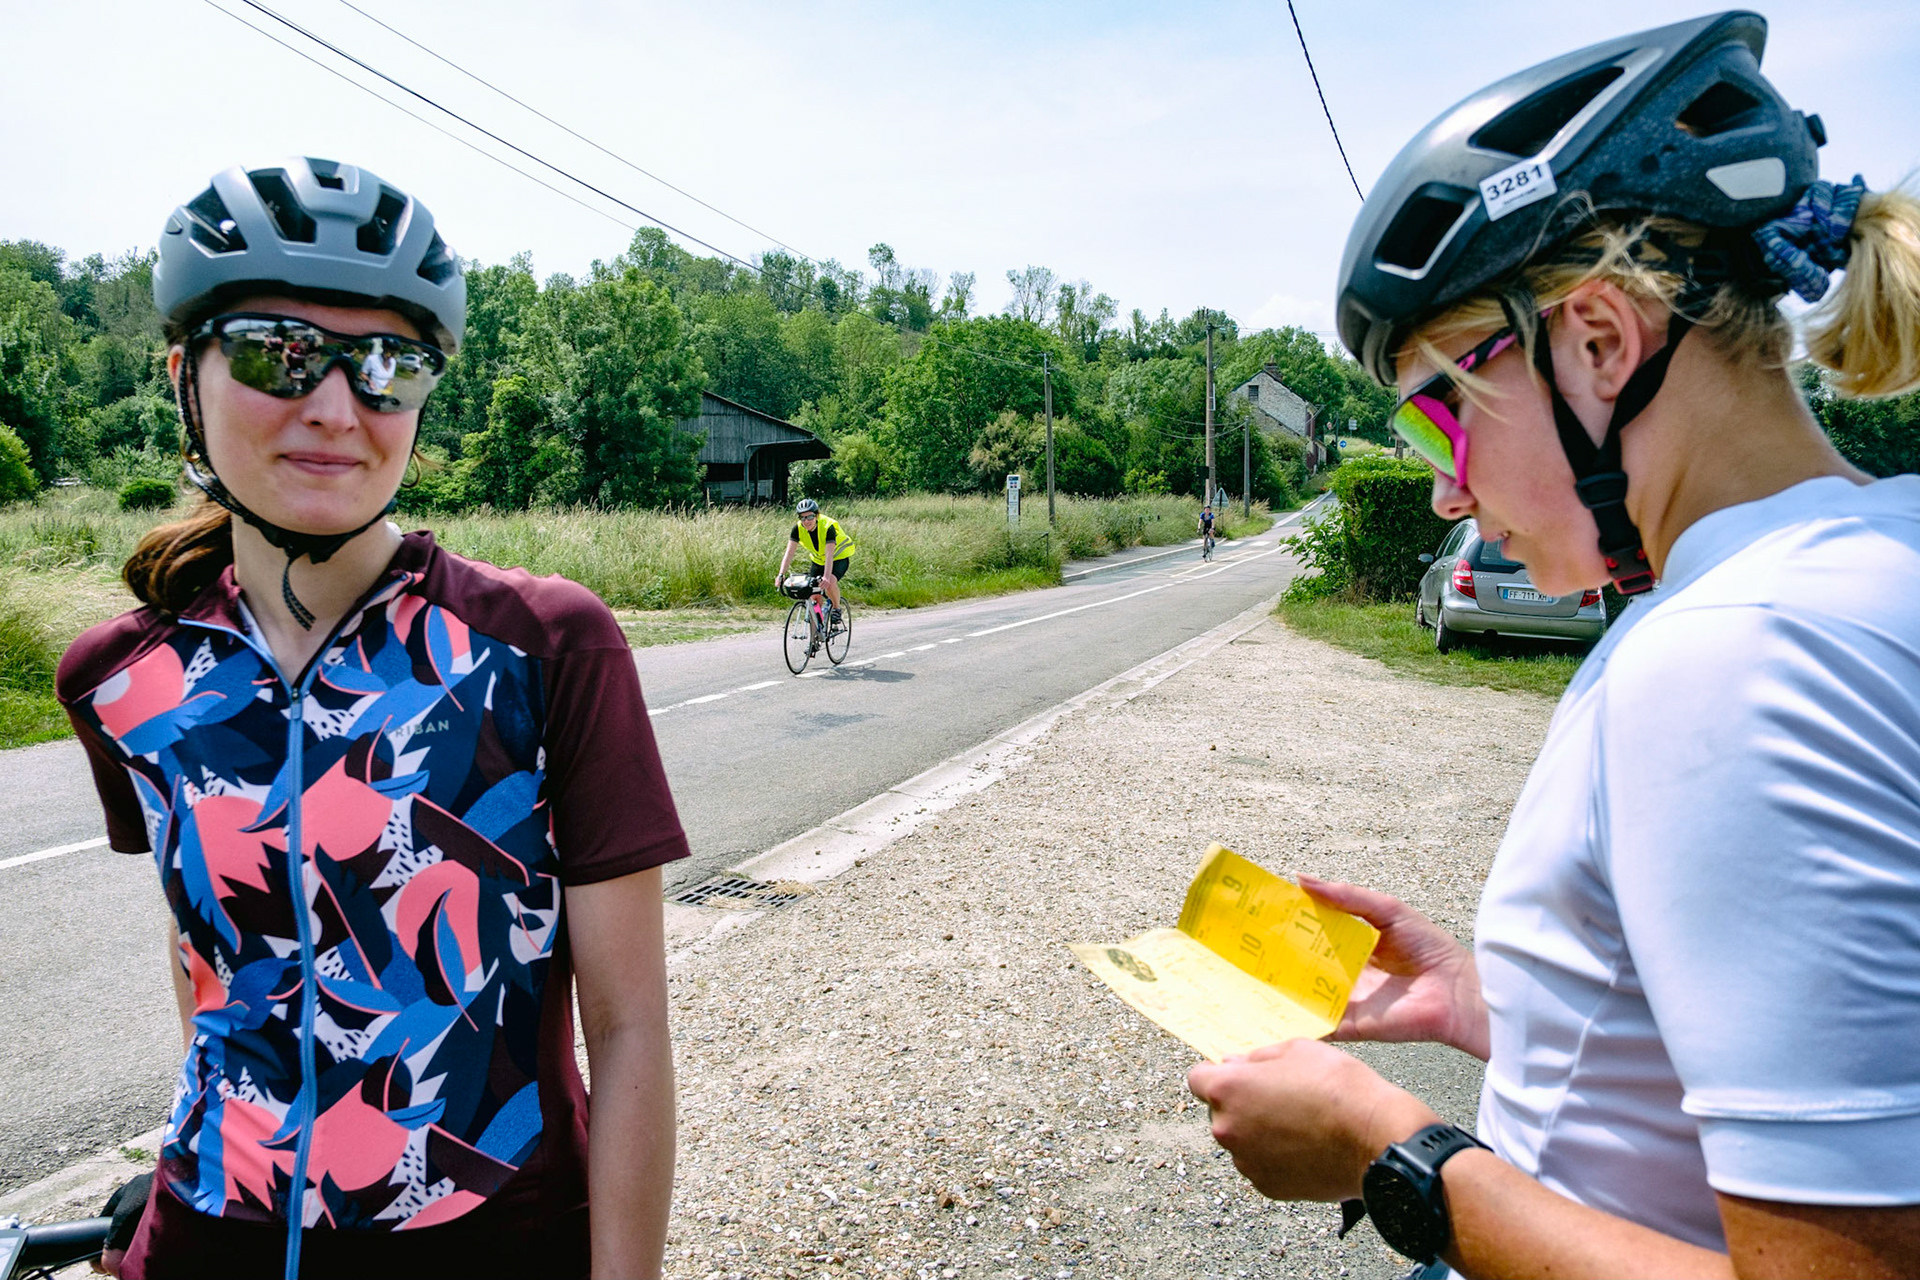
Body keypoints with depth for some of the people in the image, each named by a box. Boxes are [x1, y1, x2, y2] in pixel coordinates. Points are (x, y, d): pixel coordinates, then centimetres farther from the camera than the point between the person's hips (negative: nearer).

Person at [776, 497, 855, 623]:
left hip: (839, 557, -5)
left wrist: (826, 577, -53)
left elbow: (829, 555, -40)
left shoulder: (828, 526, -32)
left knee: (829, 583, -32)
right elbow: (789, 553, -23)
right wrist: (781, 574, -37)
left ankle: (837, 609, -5)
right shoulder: (798, 528, -19)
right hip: (818, 559, 5)